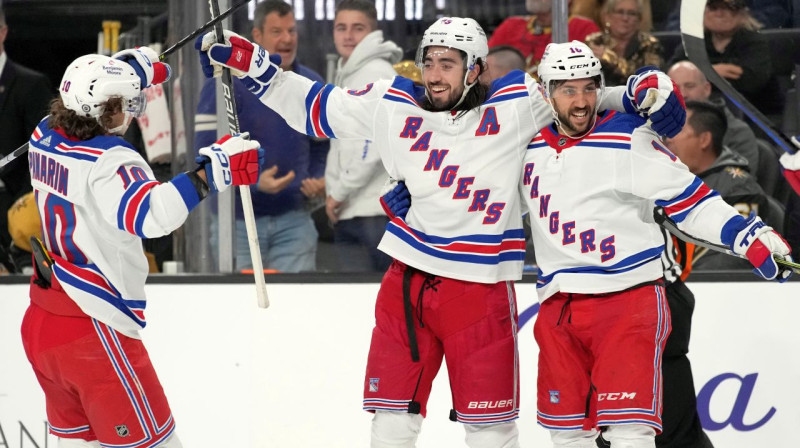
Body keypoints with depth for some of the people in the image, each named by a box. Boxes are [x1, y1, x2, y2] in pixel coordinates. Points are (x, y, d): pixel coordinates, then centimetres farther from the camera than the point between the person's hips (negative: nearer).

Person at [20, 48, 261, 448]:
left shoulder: (43, 139, 2)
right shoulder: (108, 162, -23)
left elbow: (88, 93, 24)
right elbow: (147, 213, -42)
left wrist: (132, 69, 29)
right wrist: (210, 173, -46)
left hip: (39, 325, 9)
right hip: (94, 336, -9)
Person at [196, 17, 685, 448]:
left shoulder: (515, 103, -4)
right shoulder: (392, 104, 3)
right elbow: (313, 107, 13)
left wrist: (646, 88, -14)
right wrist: (248, 63, 9)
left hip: (480, 285, -3)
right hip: (408, 280, 3)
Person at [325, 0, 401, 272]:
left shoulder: (377, 73, -9)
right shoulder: (345, 76, 20)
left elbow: (377, 143, -18)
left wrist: (339, 191, -13)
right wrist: (331, 189, 14)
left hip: (375, 213, -9)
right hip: (346, 215, 9)